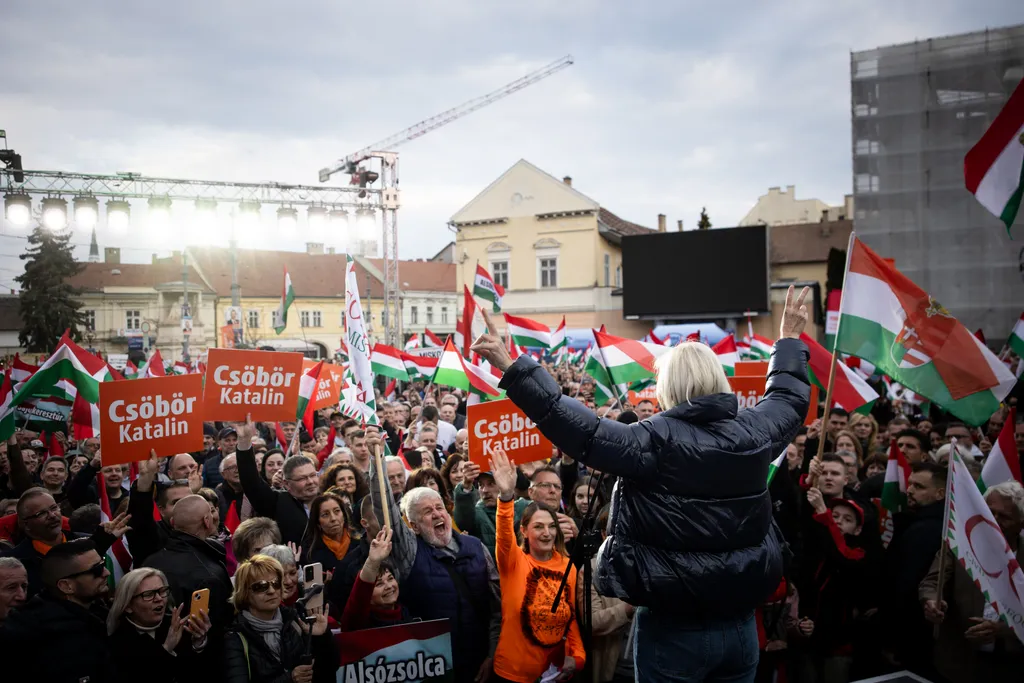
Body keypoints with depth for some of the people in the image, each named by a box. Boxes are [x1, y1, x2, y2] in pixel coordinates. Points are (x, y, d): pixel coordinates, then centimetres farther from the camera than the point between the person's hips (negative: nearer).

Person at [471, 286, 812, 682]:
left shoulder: (654, 441, -18)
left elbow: (580, 431, -23)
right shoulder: (753, 432, -1)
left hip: (673, 627, -5)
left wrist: (513, 368, -23)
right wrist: (789, 338, 35)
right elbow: (788, 396, 19)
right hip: (740, 622, 5)